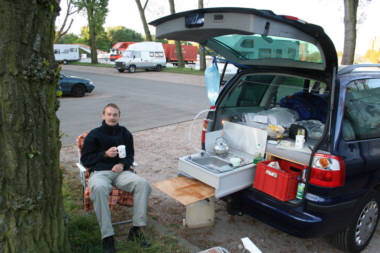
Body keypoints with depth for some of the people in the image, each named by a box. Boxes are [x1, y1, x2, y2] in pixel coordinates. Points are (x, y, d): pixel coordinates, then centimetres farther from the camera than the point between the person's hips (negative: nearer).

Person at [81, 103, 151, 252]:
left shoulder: (125, 133, 16)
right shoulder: (94, 134, 6)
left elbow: (130, 155, 21)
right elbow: (85, 160, 6)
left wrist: (122, 164, -2)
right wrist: (105, 154, -8)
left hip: (120, 172, 3)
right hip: (99, 172, -3)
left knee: (143, 184, -26)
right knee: (99, 188, -39)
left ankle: (136, 230, -19)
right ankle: (107, 237, -32)